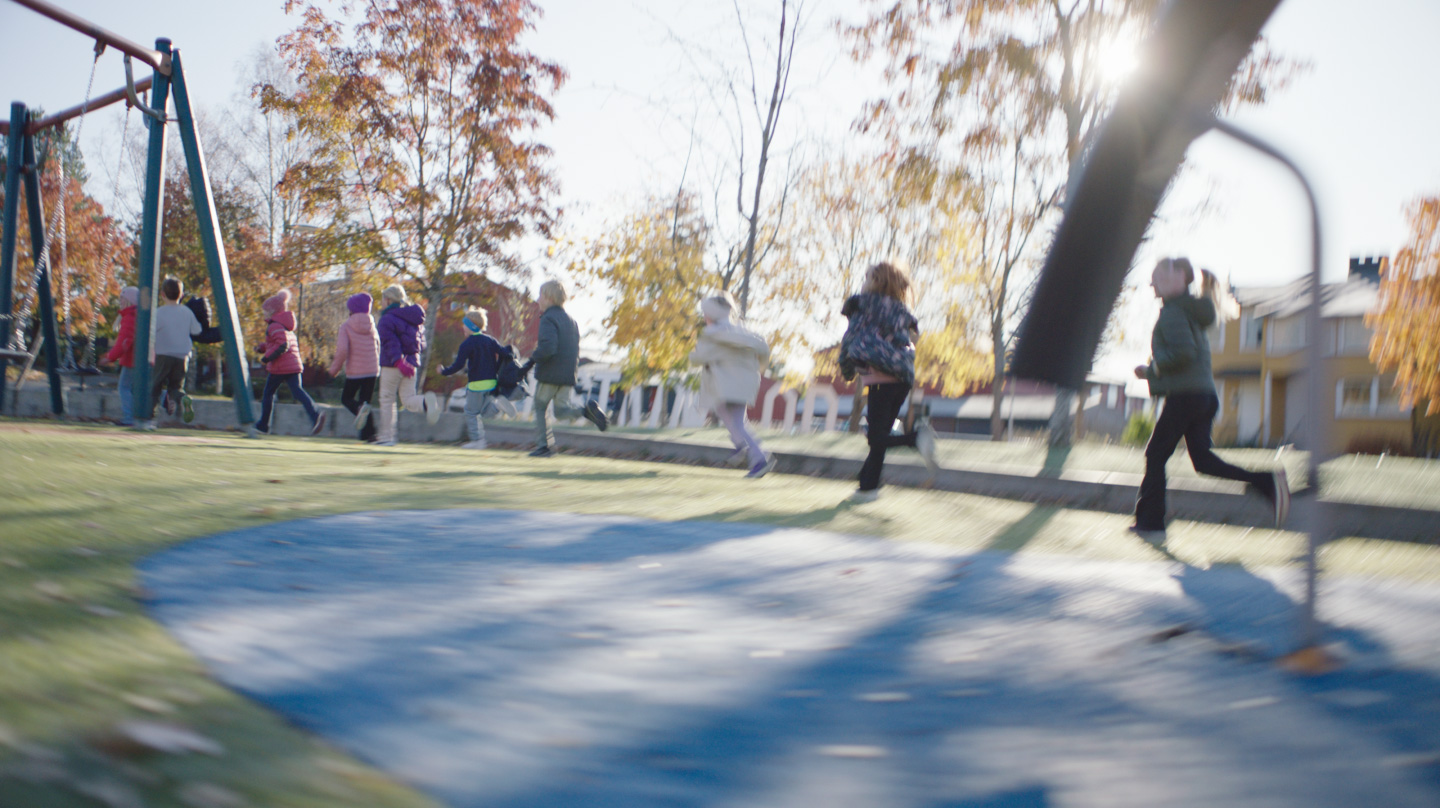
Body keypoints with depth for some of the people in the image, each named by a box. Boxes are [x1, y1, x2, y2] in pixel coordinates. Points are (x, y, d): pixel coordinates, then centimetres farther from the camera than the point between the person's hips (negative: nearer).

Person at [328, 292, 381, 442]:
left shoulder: (346, 326, -8)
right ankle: (369, 434, -2)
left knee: (346, 398, 13)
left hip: (354, 371, -4)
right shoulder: (371, 324, 5)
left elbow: (342, 349, -16)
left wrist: (335, 368, -4)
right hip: (372, 370, 4)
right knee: (365, 400, 12)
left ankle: (360, 409, -22)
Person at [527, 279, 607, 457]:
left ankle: (543, 446, 7)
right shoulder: (571, 319, 14)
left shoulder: (548, 319, -12)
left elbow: (547, 348, -26)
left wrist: (532, 359, -12)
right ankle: (587, 410, -17)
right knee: (561, 410, 10)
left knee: (539, 407, 9)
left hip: (549, 374, -7)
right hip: (568, 374, 7)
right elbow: (576, 349, 17)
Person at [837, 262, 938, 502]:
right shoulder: (901, 312, 17)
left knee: (876, 437, -7)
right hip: (904, 378, 7)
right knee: (879, 437, 12)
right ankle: (868, 486, 11)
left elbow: (851, 339, 1)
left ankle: (917, 437, -30)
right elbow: (912, 338, 15)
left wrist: (846, 369, 13)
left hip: (879, 377, -7)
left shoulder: (865, 306, 1)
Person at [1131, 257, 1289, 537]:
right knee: (1202, 459, 8)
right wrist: (1152, 371, 19)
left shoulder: (1172, 312, -11)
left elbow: (1183, 353, -24)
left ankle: (1149, 522, 4)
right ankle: (1268, 482, -4)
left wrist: (1152, 368, -10)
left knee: (1156, 454, 1)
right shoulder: (1193, 310, 18)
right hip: (1206, 396, 9)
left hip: (1183, 396, -9)